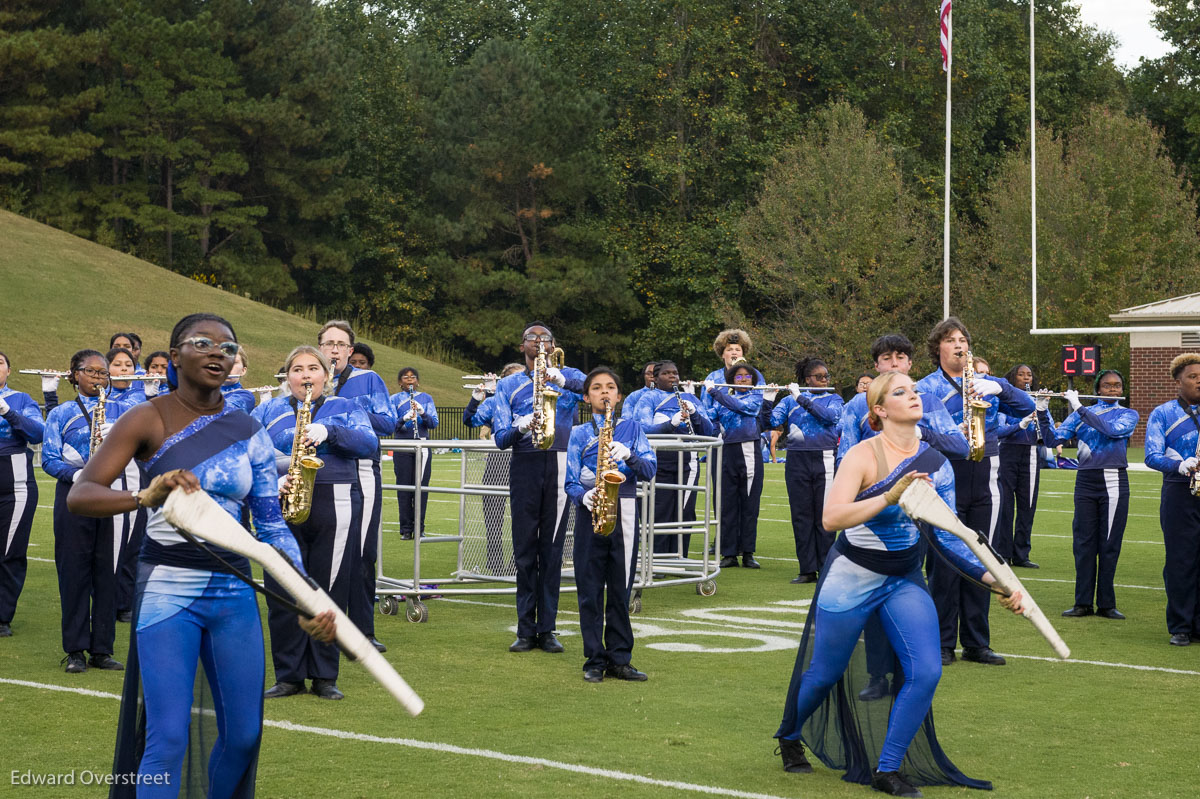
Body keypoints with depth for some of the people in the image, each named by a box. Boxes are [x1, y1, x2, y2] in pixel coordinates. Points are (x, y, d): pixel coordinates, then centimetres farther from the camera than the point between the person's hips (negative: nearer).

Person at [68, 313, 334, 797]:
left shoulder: (248, 431, 8)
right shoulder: (148, 420, -4)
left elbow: (272, 525, 9)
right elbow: (79, 495, -14)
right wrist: (146, 496, -33)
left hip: (234, 590, 5)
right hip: (168, 588, -4)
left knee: (244, 734, 7)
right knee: (168, 738, -11)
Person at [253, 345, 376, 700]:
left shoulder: (345, 408, 14)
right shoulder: (268, 411, 16)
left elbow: (369, 443, -3)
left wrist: (328, 432, -17)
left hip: (334, 510, -1)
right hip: (281, 510, 1)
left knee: (329, 591, 1)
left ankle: (325, 676, 10)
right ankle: (288, 675, 9)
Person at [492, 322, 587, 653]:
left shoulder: (568, 375, 12)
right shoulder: (508, 385, 13)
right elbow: (500, 437, 4)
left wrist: (562, 380, -28)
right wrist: (521, 428, -17)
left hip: (560, 465, -1)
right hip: (524, 467, 1)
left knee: (552, 548, -1)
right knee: (524, 548, -1)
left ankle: (547, 629, 3)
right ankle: (526, 630, 4)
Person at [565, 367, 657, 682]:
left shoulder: (632, 428, 11)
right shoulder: (579, 433, 10)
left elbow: (650, 469, 1)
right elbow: (570, 480, 3)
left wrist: (629, 455, -18)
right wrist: (584, 496, -18)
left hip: (624, 512, 0)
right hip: (590, 514, 0)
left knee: (620, 588, 3)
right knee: (590, 589, 1)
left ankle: (619, 659, 11)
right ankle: (595, 659, 8)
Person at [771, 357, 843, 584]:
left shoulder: (833, 399, 9)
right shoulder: (790, 400, 11)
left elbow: (829, 415, -13)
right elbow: (772, 421, 0)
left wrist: (800, 398, -15)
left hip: (824, 460, -2)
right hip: (797, 461, 2)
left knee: (824, 515, -2)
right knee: (801, 516, 2)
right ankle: (807, 569, 7)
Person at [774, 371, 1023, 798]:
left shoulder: (936, 463, -3)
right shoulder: (864, 456, -19)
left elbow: (947, 535, 2)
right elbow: (831, 518, -32)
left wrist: (991, 578, -8)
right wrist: (891, 496, -41)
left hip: (906, 581, 5)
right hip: (852, 577, -5)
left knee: (925, 672, -11)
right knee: (826, 673, 9)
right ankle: (789, 737, 40)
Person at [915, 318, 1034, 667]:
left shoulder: (986, 384, 14)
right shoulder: (927, 388, 1)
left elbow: (1026, 407, 5)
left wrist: (999, 388, -12)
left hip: (984, 483, 4)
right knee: (945, 563, -3)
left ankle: (977, 643, 14)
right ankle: (942, 644, 5)